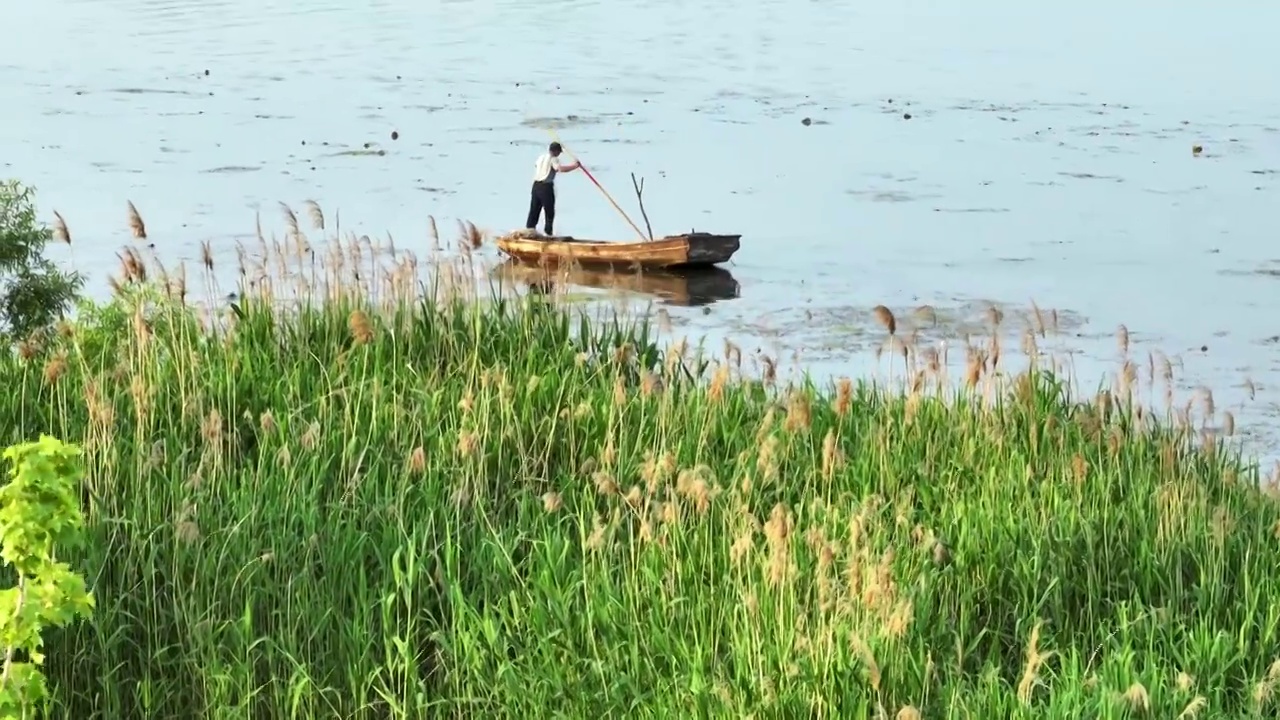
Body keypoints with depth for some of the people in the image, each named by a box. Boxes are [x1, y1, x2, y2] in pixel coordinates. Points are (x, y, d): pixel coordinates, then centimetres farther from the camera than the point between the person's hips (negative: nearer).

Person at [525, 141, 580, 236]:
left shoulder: (541, 157, 15)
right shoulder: (553, 159, -9)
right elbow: (561, 169, -25)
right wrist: (575, 165, -17)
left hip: (536, 185, 7)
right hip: (546, 187, -7)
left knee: (534, 210, 12)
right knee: (549, 212, 1)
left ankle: (529, 230, 11)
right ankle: (548, 232, -2)